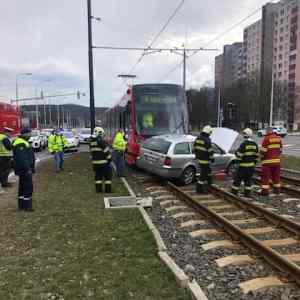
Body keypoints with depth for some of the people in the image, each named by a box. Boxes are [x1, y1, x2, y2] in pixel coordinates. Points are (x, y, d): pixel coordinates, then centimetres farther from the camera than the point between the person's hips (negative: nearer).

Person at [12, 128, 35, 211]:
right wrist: (27, 169, -24)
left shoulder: (23, 142, 15)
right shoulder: (21, 144, -19)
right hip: (25, 169, -11)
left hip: (23, 169, 11)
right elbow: (22, 158, -27)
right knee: (28, 187, -6)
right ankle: (27, 206, 1)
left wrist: (31, 168, 21)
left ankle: (21, 205, 25)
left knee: (22, 187, 16)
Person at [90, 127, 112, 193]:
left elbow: (91, 152, 13)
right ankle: (108, 189, 7)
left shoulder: (91, 141, 7)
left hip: (95, 162, 7)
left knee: (98, 175, 15)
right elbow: (106, 151, -16)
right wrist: (109, 158, -4)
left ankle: (98, 189, 18)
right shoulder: (101, 141, -17)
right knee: (108, 175, 4)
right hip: (103, 162, -7)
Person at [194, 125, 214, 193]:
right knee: (203, 173, 0)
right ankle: (199, 188, 5)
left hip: (199, 158, 9)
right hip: (205, 159, -9)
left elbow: (195, 147, 15)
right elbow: (210, 150, -17)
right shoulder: (207, 140, -18)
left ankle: (208, 182, 36)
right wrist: (212, 158, -5)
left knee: (208, 170, 25)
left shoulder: (198, 138, 8)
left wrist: (197, 155, 24)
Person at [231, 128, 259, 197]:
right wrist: (254, 163, 20)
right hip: (251, 165, 6)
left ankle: (234, 192, 10)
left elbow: (239, 154, -16)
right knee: (248, 179, 13)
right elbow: (257, 155, 11)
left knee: (238, 178, 4)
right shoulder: (255, 144, 5)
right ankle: (247, 193, 16)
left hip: (243, 165, -6)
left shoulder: (244, 144, -16)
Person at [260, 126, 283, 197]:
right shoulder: (279, 138, 7)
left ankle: (265, 191, -2)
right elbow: (280, 149, 13)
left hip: (268, 161, -6)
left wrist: (262, 157, 6)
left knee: (265, 176, -1)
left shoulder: (266, 138, -12)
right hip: (277, 160, 6)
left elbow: (263, 150, -12)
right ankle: (277, 189, 27)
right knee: (276, 175, 17)